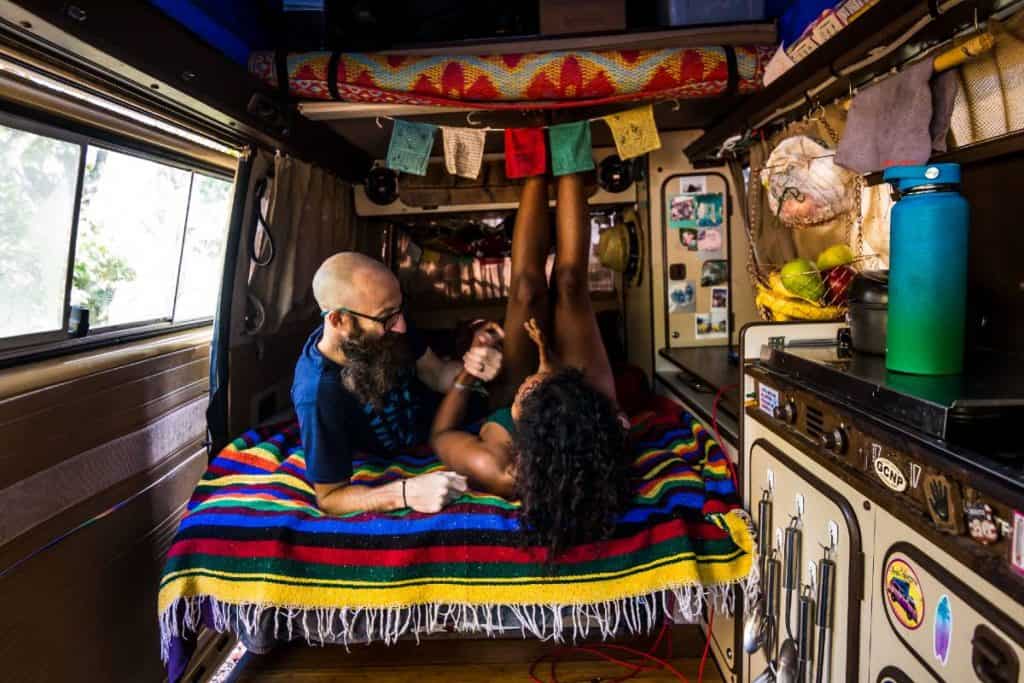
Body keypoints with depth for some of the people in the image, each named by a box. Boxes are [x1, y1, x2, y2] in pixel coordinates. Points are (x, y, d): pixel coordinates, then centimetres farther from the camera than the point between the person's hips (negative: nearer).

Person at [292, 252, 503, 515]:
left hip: (434, 410, 5)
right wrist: (405, 493, -48)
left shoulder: (384, 326, -26)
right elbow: (329, 497, -31)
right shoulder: (318, 397, -41)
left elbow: (437, 374, -12)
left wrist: (468, 368, -35)